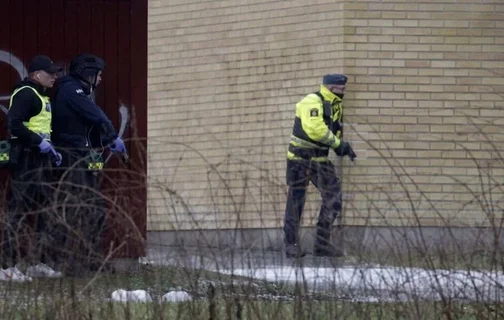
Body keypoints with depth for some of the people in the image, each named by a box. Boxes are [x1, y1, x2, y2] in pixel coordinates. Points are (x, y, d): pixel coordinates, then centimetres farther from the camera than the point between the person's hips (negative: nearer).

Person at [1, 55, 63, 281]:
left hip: (39, 158, 11)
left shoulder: (40, 96, 21)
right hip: (25, 160, -11)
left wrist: (51, 150, 17)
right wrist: (39, 142, -23)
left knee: (43, 212, 14)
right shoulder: (25, 93, -12)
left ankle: (38, 263, 21)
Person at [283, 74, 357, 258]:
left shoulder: (336, 105, 11)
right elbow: (314, 128, -30)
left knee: (333, 197, 0)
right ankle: (291, 245, 4)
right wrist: (337, 143, -23)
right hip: (300, 157, -8)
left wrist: (342, 146, 1)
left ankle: (323, 244, 6)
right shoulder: (312, 102, -17)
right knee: (296, 200, -3)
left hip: (320, 159, 8)